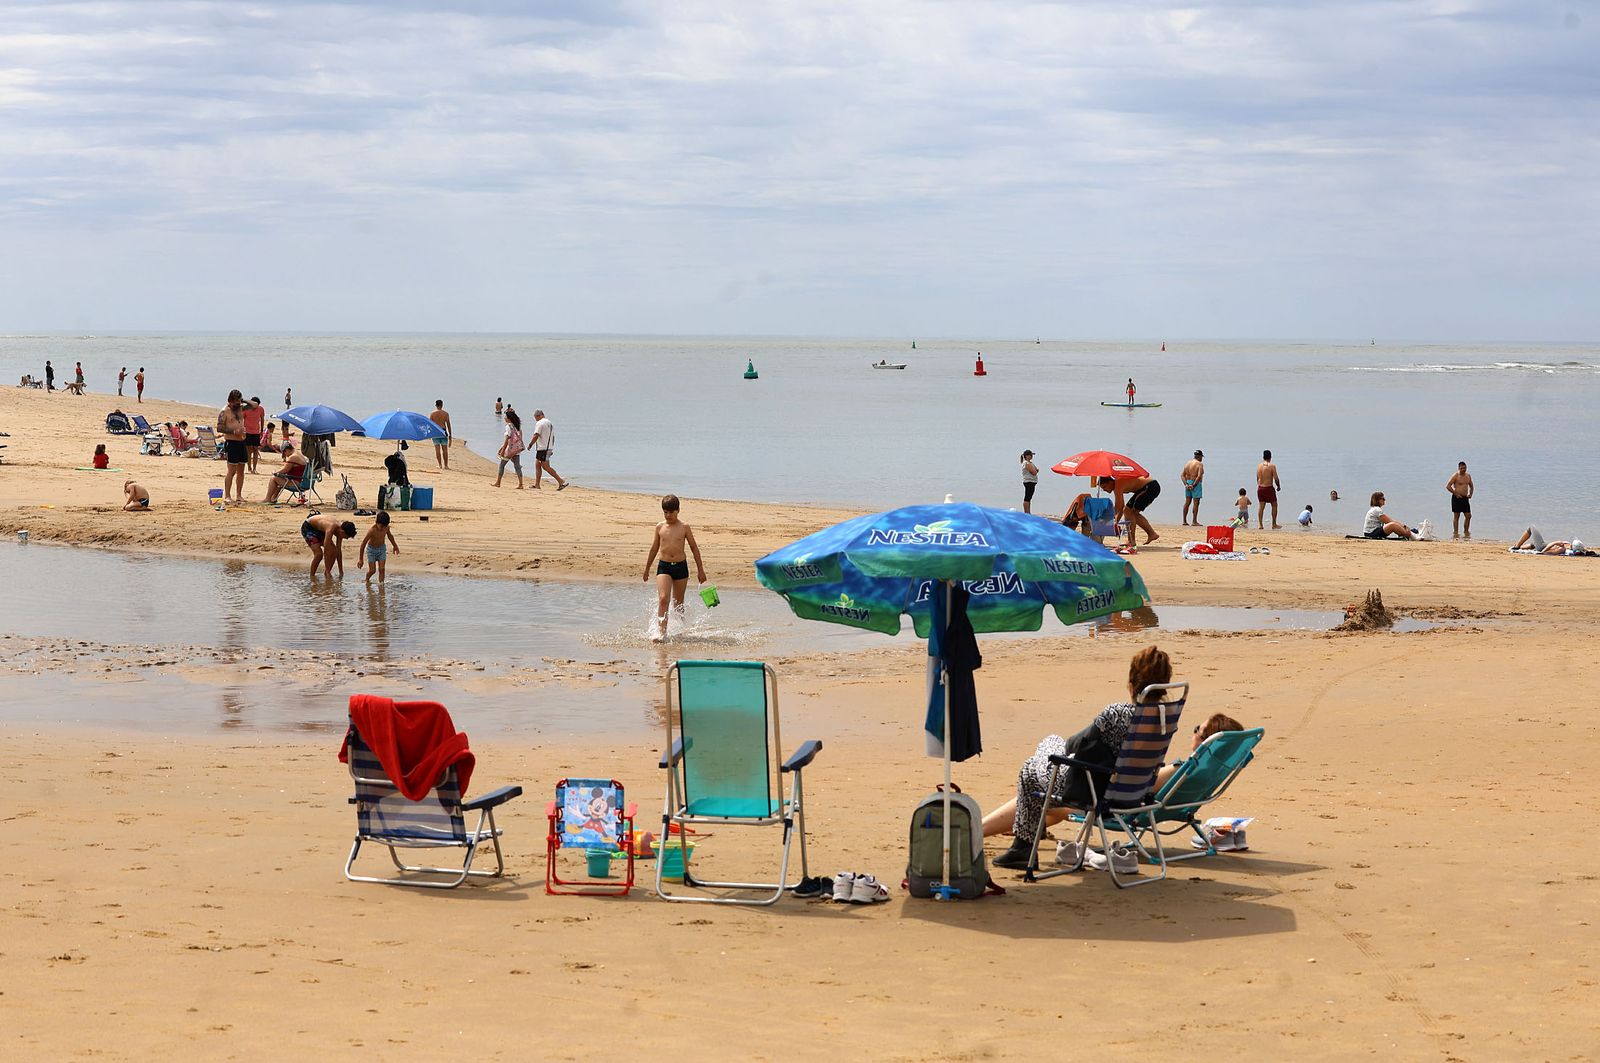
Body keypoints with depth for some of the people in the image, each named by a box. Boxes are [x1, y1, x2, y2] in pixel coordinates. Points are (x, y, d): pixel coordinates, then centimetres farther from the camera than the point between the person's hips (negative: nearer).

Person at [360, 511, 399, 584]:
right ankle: (367, 580, 30)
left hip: (382, 549, 4)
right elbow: (363, 544, -25)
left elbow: (389, 535, 9)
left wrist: (395, 546, 22)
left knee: (381, 569, -4)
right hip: (371, 549, -4)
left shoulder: (386, 527, -16)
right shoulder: (372, 530, -32)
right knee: (372, 570, 0)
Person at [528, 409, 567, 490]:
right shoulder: (550, 423, 18)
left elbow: (536, 436, -19)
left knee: (546, 466, -10)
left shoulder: (539, 423, -11)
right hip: (549, 448, 10)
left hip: (542, 448, -10)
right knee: (537, 465, 13)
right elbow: (553, 436, 21)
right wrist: (551, 449, 24)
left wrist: (530, 444, -8)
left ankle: (561, 481, -15)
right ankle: (536, 485, 12)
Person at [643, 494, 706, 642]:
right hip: (664, 566, 0)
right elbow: (654, 548, 14)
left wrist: (700, 569, 6)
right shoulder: (660, 527, 4)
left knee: (678, 603, 10)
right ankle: (661, 631, -19)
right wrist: (647, 569, 20)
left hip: (681, 566, 0)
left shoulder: (684, 528, 0)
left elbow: (694, 548, 6)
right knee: (663, 599, -16)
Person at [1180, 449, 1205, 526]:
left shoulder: (1188, 463, 11)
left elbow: (1183, 475, 6)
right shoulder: (1199, 464, -9)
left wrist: (1186, 484, -3)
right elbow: (1199, 476, -21)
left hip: (1188, 483, 7)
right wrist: (1194, 485, -18)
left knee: (1187, 502, 12)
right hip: (1196, 484, -7)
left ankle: (1184, 520, 14)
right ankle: (1194, 521, -6)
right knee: (1196, 503, -4)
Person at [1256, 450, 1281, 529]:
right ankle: (1274, 524, 11)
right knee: (1274, 505, 10)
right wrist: (1278, 487, 5)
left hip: (1260, 488, 5)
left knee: (1261, 506, 11)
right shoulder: (1272, 466, -12)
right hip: (1269, 488, -5)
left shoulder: (1259, 466, 3)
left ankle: (1260, 524, 6)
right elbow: (1276, 478, -12)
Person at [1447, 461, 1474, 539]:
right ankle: (1455, 533, 3)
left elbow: (1471, 486, 25)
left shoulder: (1468, 476, 11)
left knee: (1468, 516, 4)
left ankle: (1466, 533, 15)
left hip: (1465, 498, 6)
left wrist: (1470, 493, 6)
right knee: (1456, 516, -2)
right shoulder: (1456, 476, -8)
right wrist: (1456, 493, -15)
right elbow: (1448, 486, -13)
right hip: (1457, 498, -6)